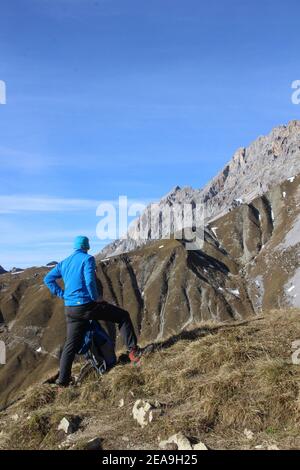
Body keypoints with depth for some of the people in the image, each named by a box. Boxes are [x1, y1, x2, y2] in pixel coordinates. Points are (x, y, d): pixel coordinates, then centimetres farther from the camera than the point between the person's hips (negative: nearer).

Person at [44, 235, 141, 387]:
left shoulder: (64, 263, 15)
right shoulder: (88, 259, -5)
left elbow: (48, 279, 15)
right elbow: (90, 281, -19)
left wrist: (62, 294, 12)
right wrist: (96, 298, -6)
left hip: (70, 309, 6)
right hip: (87, 304, -6)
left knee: (71, 344, 14)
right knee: (123, 316, 7)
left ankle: (63, 380, 16)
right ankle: (133, 351, 0)